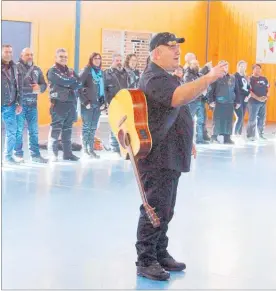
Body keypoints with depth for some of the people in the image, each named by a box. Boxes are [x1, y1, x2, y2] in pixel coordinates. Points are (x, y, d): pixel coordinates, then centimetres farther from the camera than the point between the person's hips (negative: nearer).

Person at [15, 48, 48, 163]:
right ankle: (18, 155, 10)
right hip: (20, 103, -5)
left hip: (32, 104, 5)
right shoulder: (16, 68, -7)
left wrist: (39, 87, -11)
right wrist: (32, 90, -16)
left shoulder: (37, 69, 12)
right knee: (19, 130, 1)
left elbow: (44, 85, 13)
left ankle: (35, 155, 15)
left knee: (34, 130, 9)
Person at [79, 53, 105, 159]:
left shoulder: (101, 72, 13)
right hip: (88, 104, -6)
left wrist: (103, 101, 8)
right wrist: (84, 101, -15)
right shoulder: (86, 71, -6)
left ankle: (91, 149, 16)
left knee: (93, 128, 10)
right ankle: (85, 149, 5)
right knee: (86, 126, -1)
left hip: (97, 104, 6)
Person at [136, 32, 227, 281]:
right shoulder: (154, 78, -15)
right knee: (154, 210, -7)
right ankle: (145, 261, -1)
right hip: (157, 158, -10)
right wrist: (210, 77, -36)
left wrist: (187, 142, 26)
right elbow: (178, 98, -35)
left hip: (169, 157, 10)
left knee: (165, 210, 16)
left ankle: (160, 254, 26)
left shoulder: (166, 77, 20)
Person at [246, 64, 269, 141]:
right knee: (252, 119, -7)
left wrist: (266, 96, -5)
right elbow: (249, 91, -13)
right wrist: (258, 98, -18)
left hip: (263, 102, 6)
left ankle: (261, 134, 20)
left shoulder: (264, 79, 12)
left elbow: (268, 88, 14)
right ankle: (251, 135, -1)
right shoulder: (250, 79, -6)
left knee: (262, 119, 10)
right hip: (254, 102, -6)